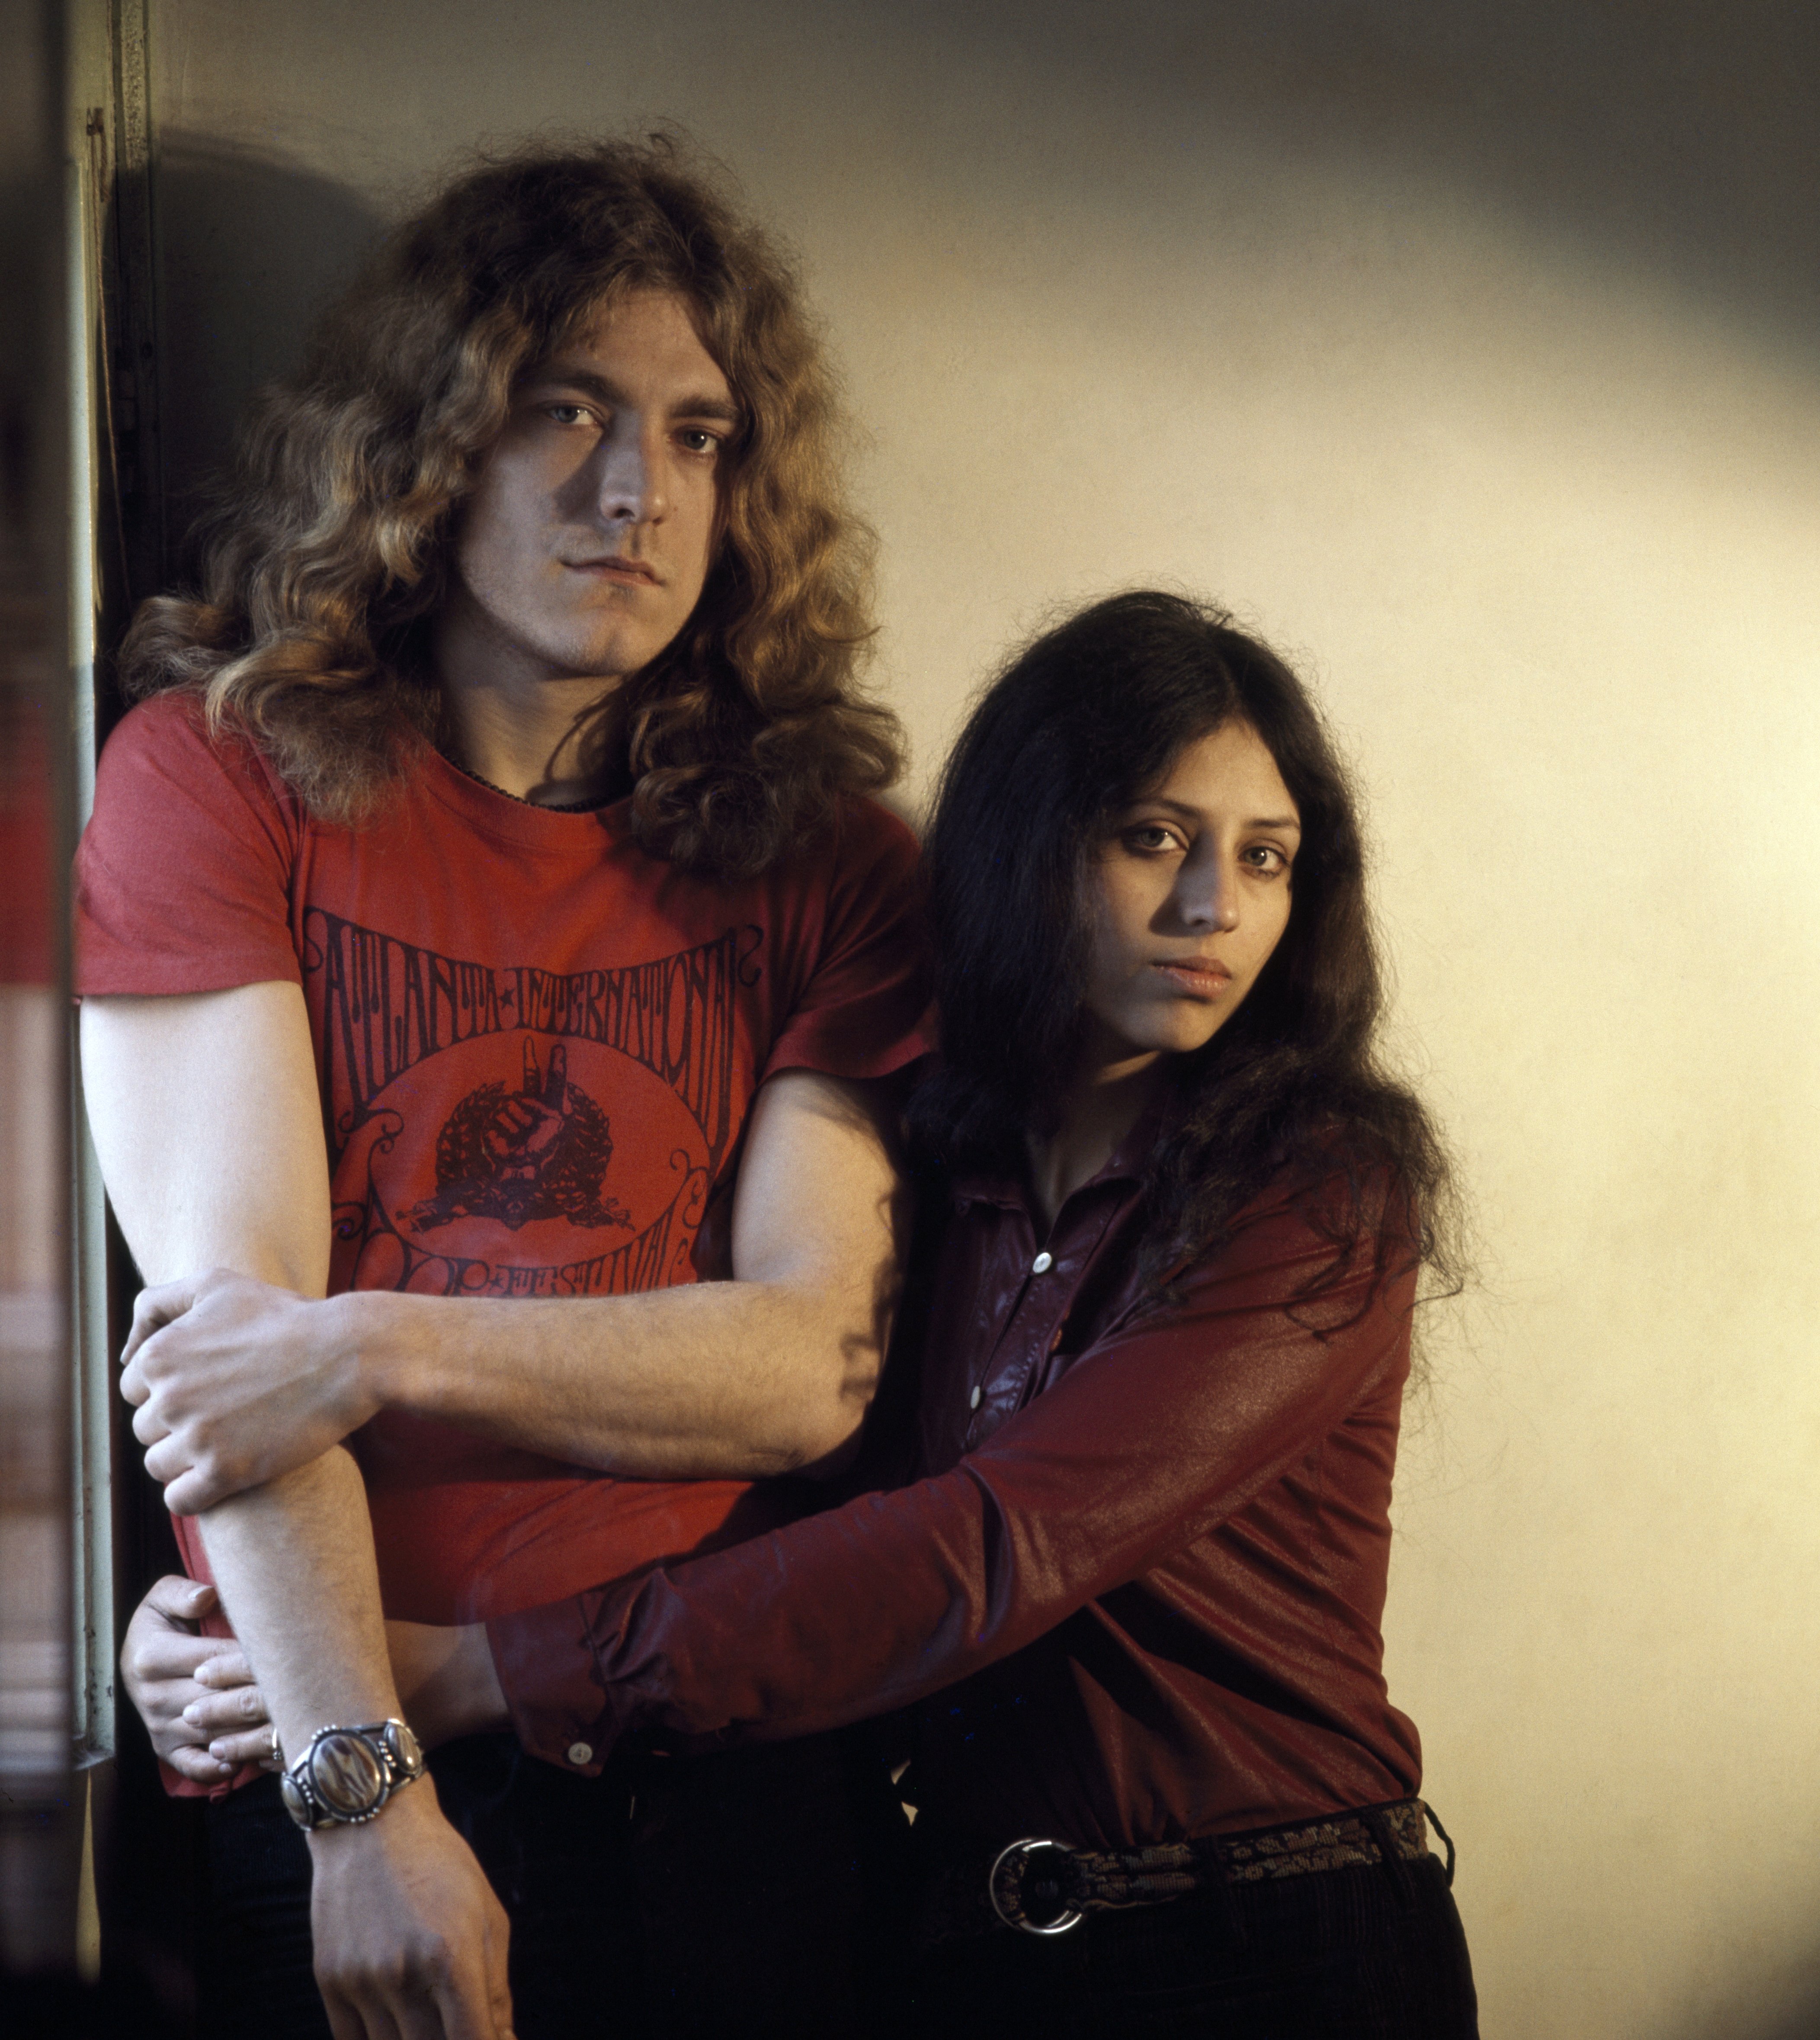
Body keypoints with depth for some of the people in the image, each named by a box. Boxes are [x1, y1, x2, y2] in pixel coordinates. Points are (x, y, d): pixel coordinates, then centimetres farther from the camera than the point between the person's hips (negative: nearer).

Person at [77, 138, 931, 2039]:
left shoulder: (827, 852, 3)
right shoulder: (213, 771, -2)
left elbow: (816, 1364, -5)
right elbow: (225, 1328, -10)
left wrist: (382, 1346, -15)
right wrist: (367, 1791, -18)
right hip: (320, 1782, -2)